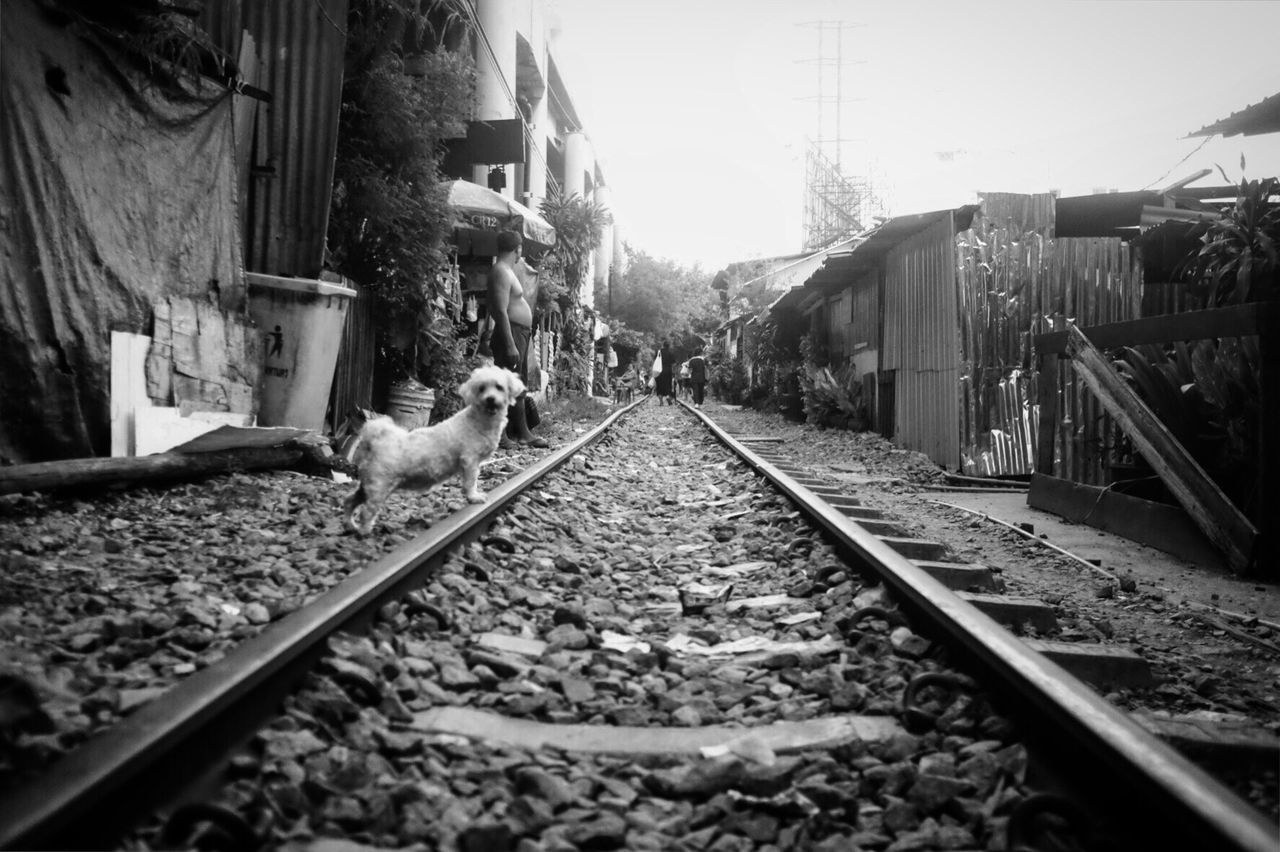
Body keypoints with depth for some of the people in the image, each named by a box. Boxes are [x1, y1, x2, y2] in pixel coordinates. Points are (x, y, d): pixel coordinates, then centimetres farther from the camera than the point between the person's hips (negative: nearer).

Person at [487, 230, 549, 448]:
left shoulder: (509, 270, 16)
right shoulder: (501, 272, -15)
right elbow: (501, 311, -22)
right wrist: (510, 345, -26)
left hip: (520, 334, 11)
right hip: (510, 334, -11)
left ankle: (522, 432, 21)